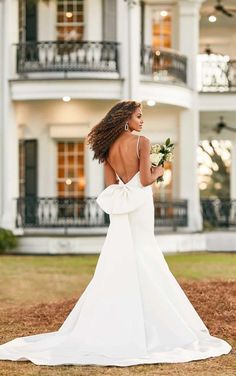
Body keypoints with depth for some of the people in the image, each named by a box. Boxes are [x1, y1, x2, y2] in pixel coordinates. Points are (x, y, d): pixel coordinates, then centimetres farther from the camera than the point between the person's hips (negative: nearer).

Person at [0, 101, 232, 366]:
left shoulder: (108, 147, 9)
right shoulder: (142, 142, -11)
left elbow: (111, 187, 9)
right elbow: (145, 180, -15)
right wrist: (157, 173, 3)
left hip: (120, 211, 6)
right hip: (139, 206, -6)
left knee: (116, 272, 10)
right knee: (143, 268, -1)